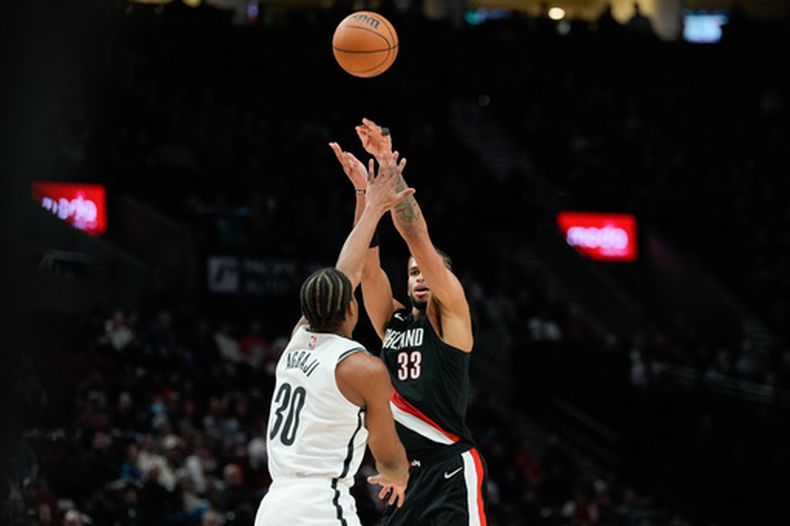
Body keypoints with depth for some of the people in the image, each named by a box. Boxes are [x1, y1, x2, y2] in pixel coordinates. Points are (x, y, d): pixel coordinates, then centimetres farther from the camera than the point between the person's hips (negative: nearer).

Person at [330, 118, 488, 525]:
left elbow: (417, 239, -7)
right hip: (406, 471, 7)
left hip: (451, 468, -6)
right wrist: (363, 189, -6)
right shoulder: (391, 321, 16)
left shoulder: (450, 315, 2)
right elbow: (367, 262, 5)